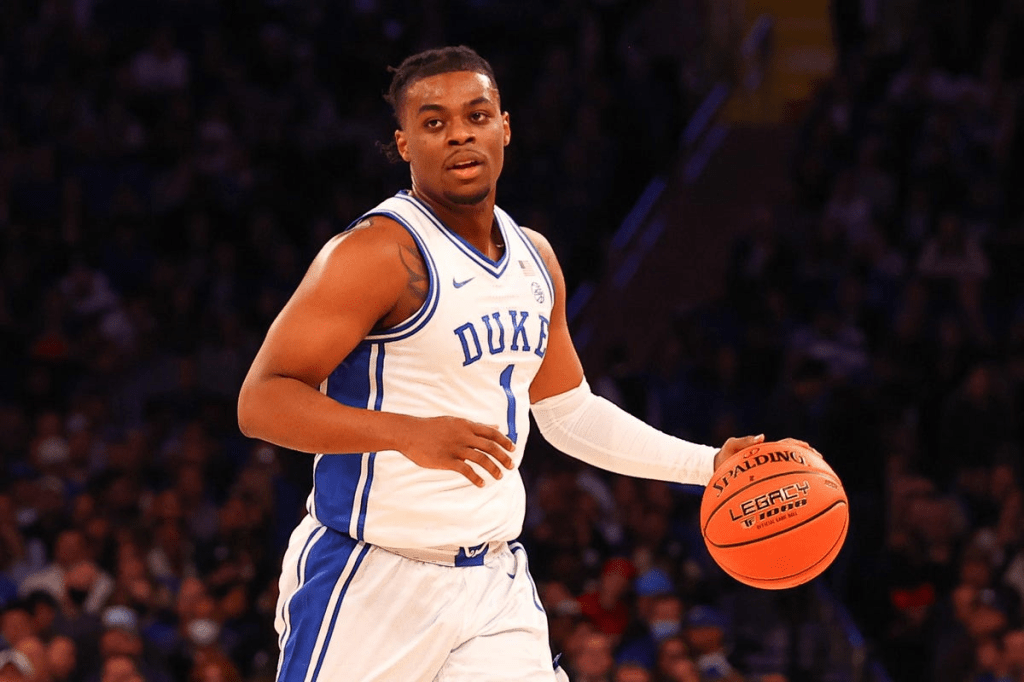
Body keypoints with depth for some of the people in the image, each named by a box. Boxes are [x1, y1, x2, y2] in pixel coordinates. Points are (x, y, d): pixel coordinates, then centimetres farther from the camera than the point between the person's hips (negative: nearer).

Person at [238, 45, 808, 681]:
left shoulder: (535, 259, 11)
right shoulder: (378, 252, -14)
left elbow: (571, 413, 24)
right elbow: (262, 401, -19)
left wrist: (708, 464, 16)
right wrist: (409, 433, -31)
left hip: (496, 577, 6)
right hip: (373, 580, -6)